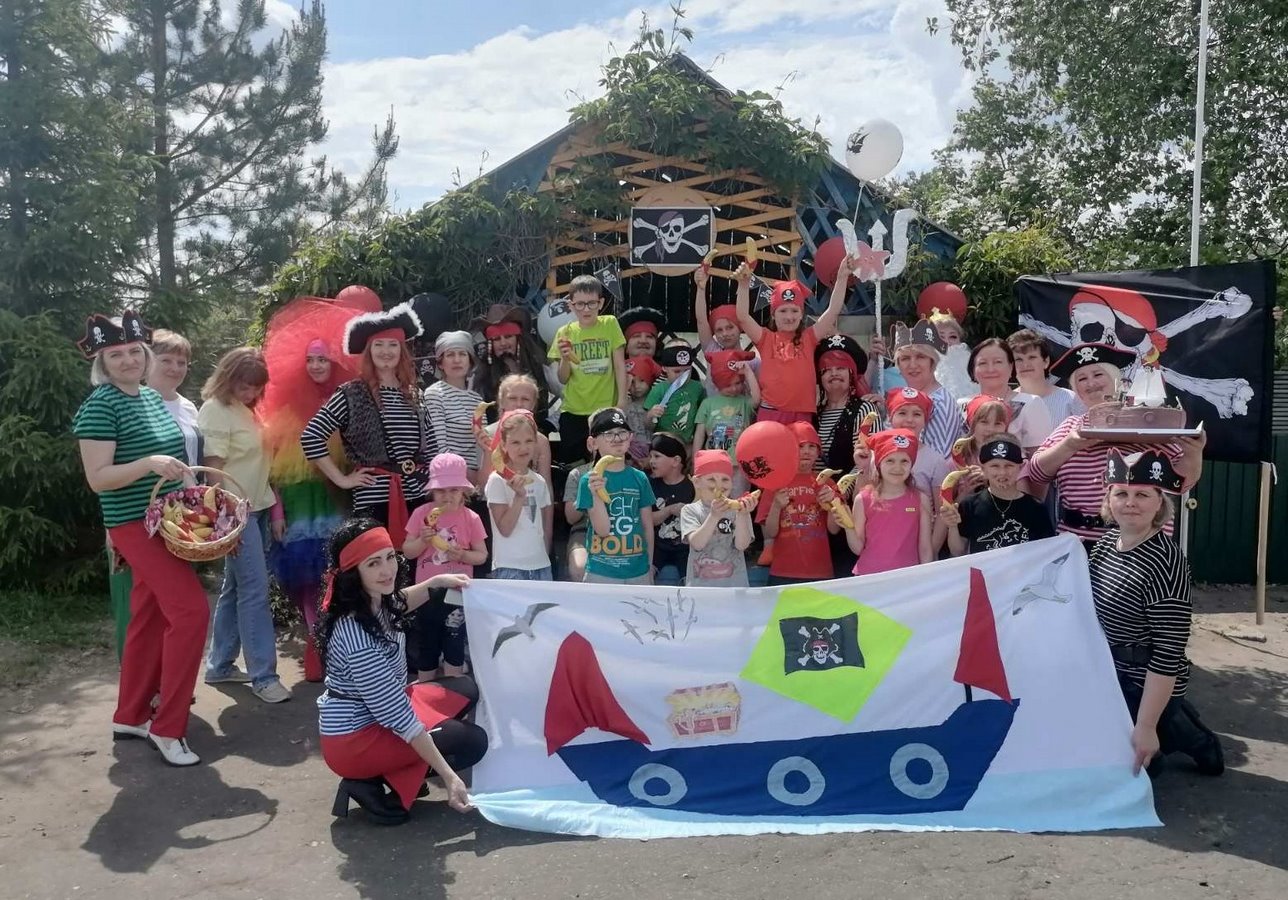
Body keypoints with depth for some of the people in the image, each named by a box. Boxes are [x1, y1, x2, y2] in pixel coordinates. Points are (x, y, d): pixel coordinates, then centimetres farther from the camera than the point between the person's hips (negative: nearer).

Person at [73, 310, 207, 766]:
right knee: (191, 609, -14)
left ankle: (130, 717, 26)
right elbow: (98, 479, -18)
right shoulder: (99, 406, -13)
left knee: (150, 617, 13)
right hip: (136, 524, -8)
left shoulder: (153, 397, 10)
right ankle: (167, 727, -4)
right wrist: (150, 464, -31)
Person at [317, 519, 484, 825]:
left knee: (465, 689, 9)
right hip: (354, 739, -9)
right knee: (473, 741, -8)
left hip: (376, 711, 9)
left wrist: (437, 582, 6)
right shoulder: (357, 636, -33)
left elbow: (396, 604, 21)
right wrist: (448, 776, -26)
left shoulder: (374, 601, -8)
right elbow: (398, 717, -30)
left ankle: (393, 769, 8)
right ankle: (371, 785, -2)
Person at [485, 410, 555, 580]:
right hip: (509, 567, -5)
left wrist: (545, 557, 7)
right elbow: (505, 529, -11)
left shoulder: (540, 481, 9)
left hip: (541, 565, 5)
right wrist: (519, 496, -19)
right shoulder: (497, 480, -6)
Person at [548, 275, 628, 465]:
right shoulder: (565, 333, 3)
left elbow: (620, 366, 0)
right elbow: (563, 379, 4)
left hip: (606, 410, -1)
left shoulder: (610, 324, 0)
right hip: (573, 413, 1)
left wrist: (622, 404, -7)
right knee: (571, 463, 4)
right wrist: (564, 359, -15)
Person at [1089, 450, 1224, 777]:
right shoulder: (1107, 541, -2)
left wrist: (1145, 727, -27)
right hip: (1108, 676, 8)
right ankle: (1196, 740, 39)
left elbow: (1168, 651, -27)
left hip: (1145, 685, -7)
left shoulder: (1165, 562, -26)